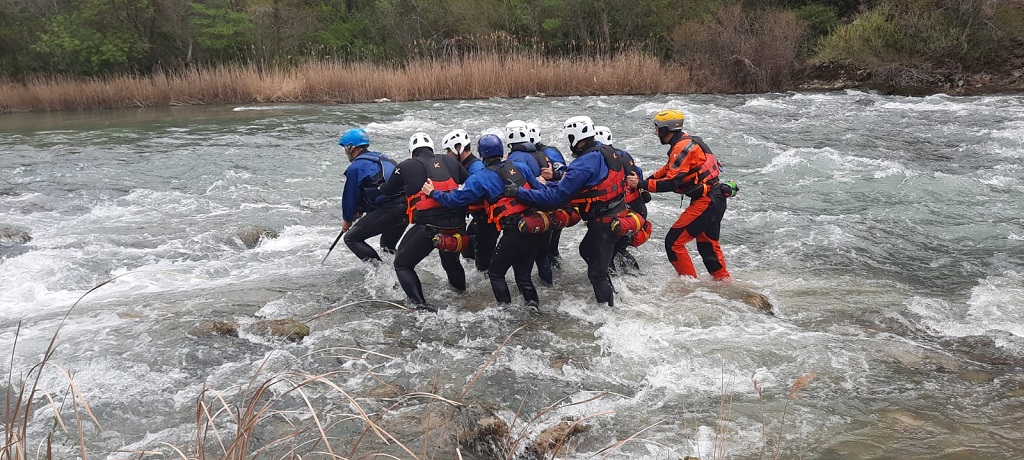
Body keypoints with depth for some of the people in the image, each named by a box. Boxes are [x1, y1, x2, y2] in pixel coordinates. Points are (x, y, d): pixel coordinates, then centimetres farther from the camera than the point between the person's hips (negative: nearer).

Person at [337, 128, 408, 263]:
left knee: (351, 238, -1)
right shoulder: (381, 157, 24)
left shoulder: (355, 167, -2)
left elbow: (350, 196, 5)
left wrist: (347, 219, 21)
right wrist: (360, 211, 37)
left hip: (390, 210, -8)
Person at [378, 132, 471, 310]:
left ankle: (418, 303, -7)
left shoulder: (406, 167, 3)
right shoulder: (450, 161, 12)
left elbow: (386, 191, 15)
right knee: (451, 260, 32)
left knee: (403, 264, 11)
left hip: (428, 225, -4)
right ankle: (459, 289, 54)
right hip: (457, 225, 5)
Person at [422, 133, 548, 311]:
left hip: (514, 232, -5)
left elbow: (455, 199, -5)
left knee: (496, 273, 13)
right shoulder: (520, 167, 9)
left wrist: (433, 193, 10)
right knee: (523, 274, 19)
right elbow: (539, 190, 12)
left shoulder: (481, 178, -5)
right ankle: (533, 304, 9)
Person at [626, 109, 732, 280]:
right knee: (708, 245, 22)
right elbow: (668, 169, 21)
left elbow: (671, 183, -23)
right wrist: (645, 180, 10)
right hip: (715, 199, 10)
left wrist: (641, 184, -17)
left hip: (704, 201, -10)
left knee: (673, 242, -5)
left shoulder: (682, 147, -18)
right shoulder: (685, 141, 13)